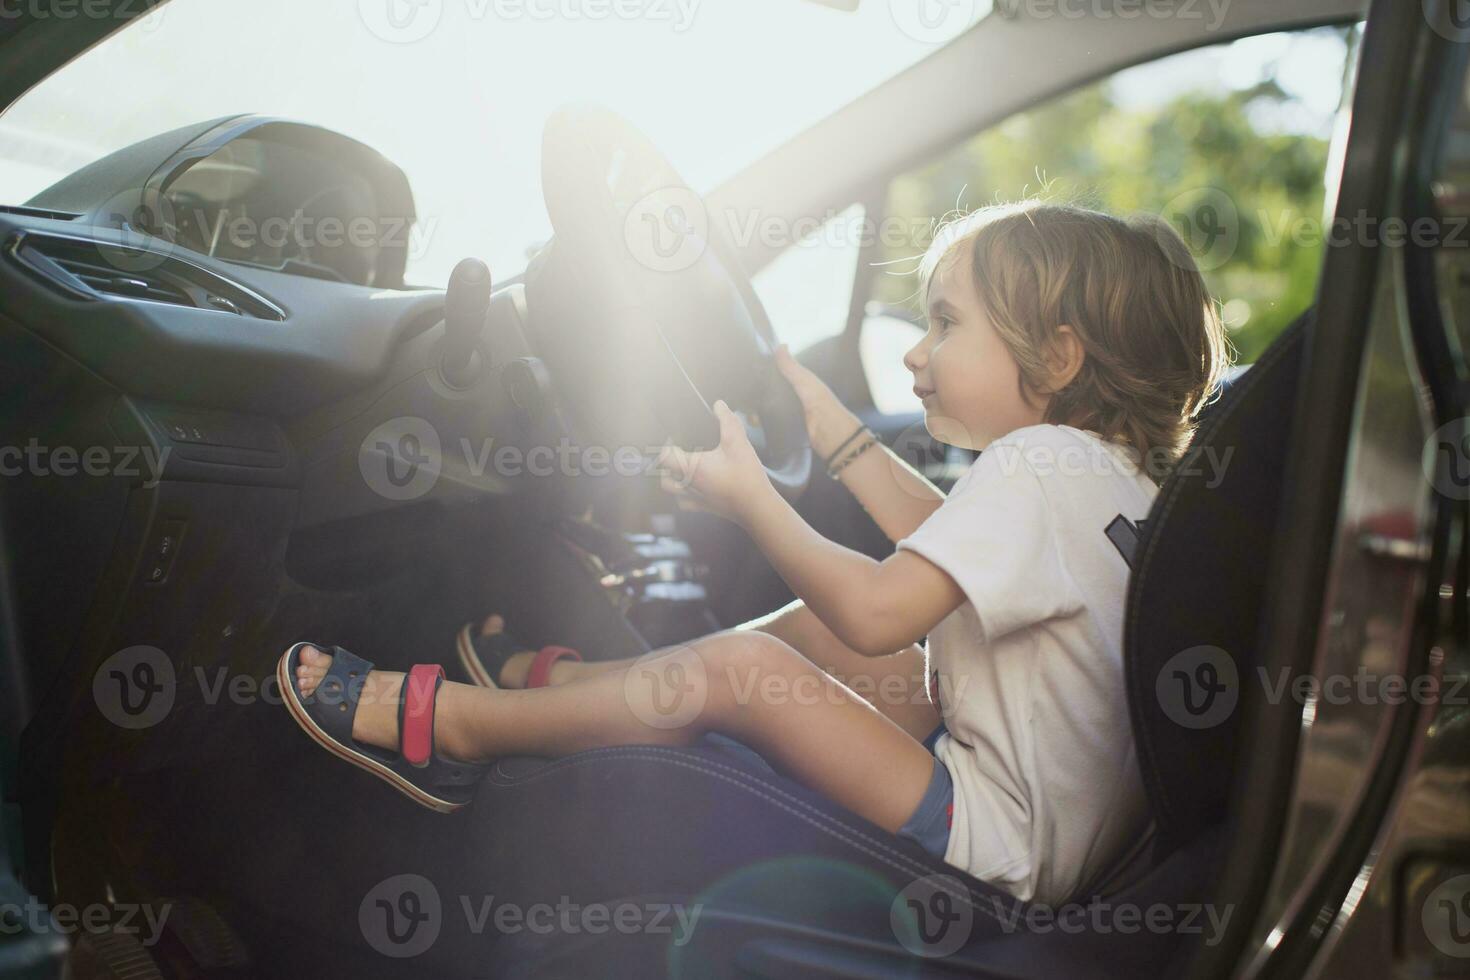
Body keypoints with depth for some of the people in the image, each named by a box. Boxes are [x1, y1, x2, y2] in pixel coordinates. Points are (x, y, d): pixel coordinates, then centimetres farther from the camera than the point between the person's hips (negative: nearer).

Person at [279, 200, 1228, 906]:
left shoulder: (1043, 468, -21)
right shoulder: (1104, 473, 10)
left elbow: (876, 612, -27)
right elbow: (945, 546, 23)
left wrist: (749, 495, -14)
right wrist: (840, 434, 24)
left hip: (1002, 848, -10)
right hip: (1067, 820, 10)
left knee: (733, 670, -18)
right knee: (816, 627, 15)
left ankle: (453, 725, -3)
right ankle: (555, 677, 22)